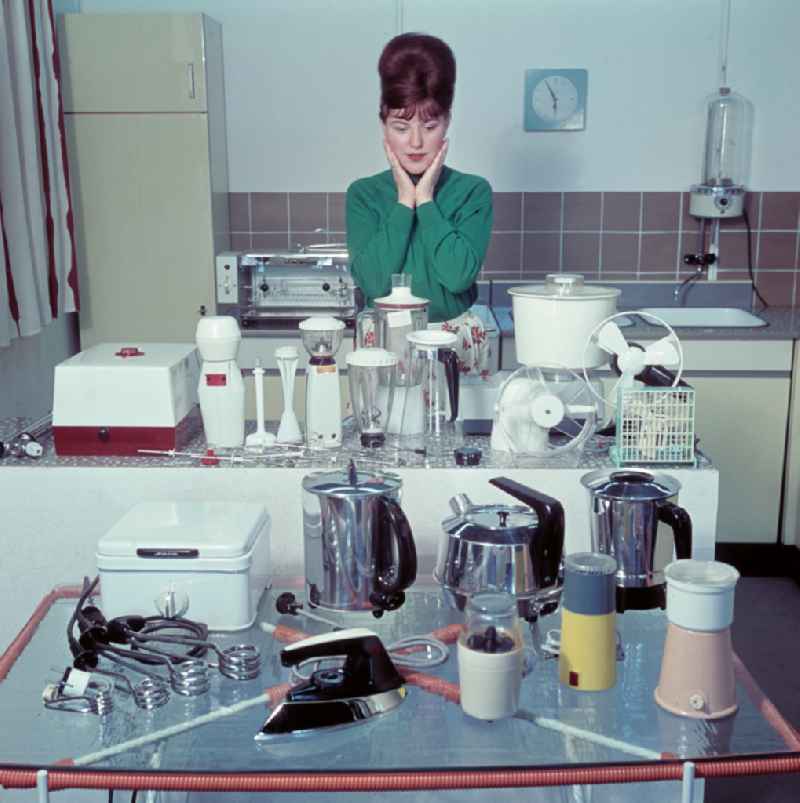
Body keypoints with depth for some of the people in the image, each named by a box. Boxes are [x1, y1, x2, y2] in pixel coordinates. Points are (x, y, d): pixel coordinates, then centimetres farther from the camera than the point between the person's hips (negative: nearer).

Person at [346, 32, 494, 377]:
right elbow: (373, 282, -12)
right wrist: (404, 202, -9)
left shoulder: (473, 191, -1)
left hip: (458, 347, 0)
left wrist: (426, 200, -9)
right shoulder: (363, 194, 1)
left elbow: (459, 276, -15)